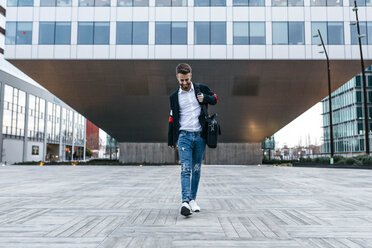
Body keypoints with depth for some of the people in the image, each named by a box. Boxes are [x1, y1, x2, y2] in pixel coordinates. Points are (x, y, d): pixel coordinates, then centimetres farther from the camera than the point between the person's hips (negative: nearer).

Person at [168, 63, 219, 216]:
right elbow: (172, 119, 13)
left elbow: (215, 99, 20)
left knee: (196, 169, 8)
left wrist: (205, 98, -3)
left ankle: (192, 199, 20)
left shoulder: (201, 89, 7)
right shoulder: (174, 96, 9)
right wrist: (170, 141, 14)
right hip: (184, 136, -1)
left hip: (200, 136, 1)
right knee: (185, 169, -13)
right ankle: (185, 202, -19)